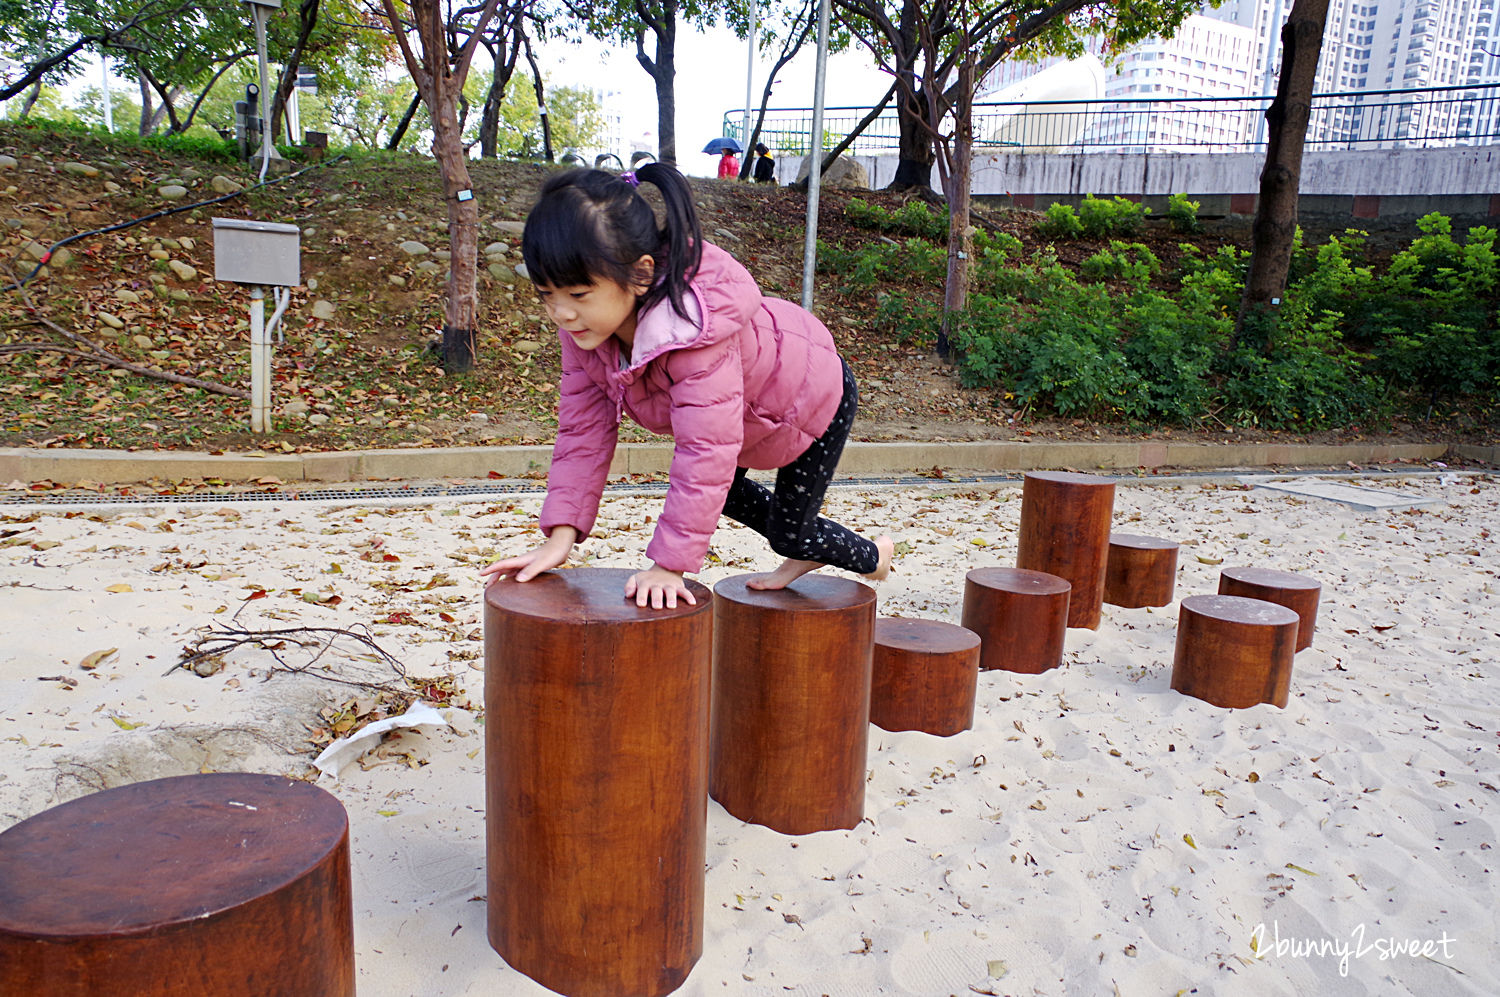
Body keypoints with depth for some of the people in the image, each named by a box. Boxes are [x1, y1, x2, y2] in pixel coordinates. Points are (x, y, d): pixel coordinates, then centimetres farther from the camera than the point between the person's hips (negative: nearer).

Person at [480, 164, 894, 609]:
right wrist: (560, 536, -24)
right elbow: (584, 425, -18)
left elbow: (704, 454, -46)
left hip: (815, 396, -7)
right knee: (723, 494, 24)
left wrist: (669, 565, -41)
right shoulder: (586, 321, -23)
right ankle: (804, 557, 49)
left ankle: (871, 556, 37)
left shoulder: (696, 337, -48)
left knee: (789, 533, 3)